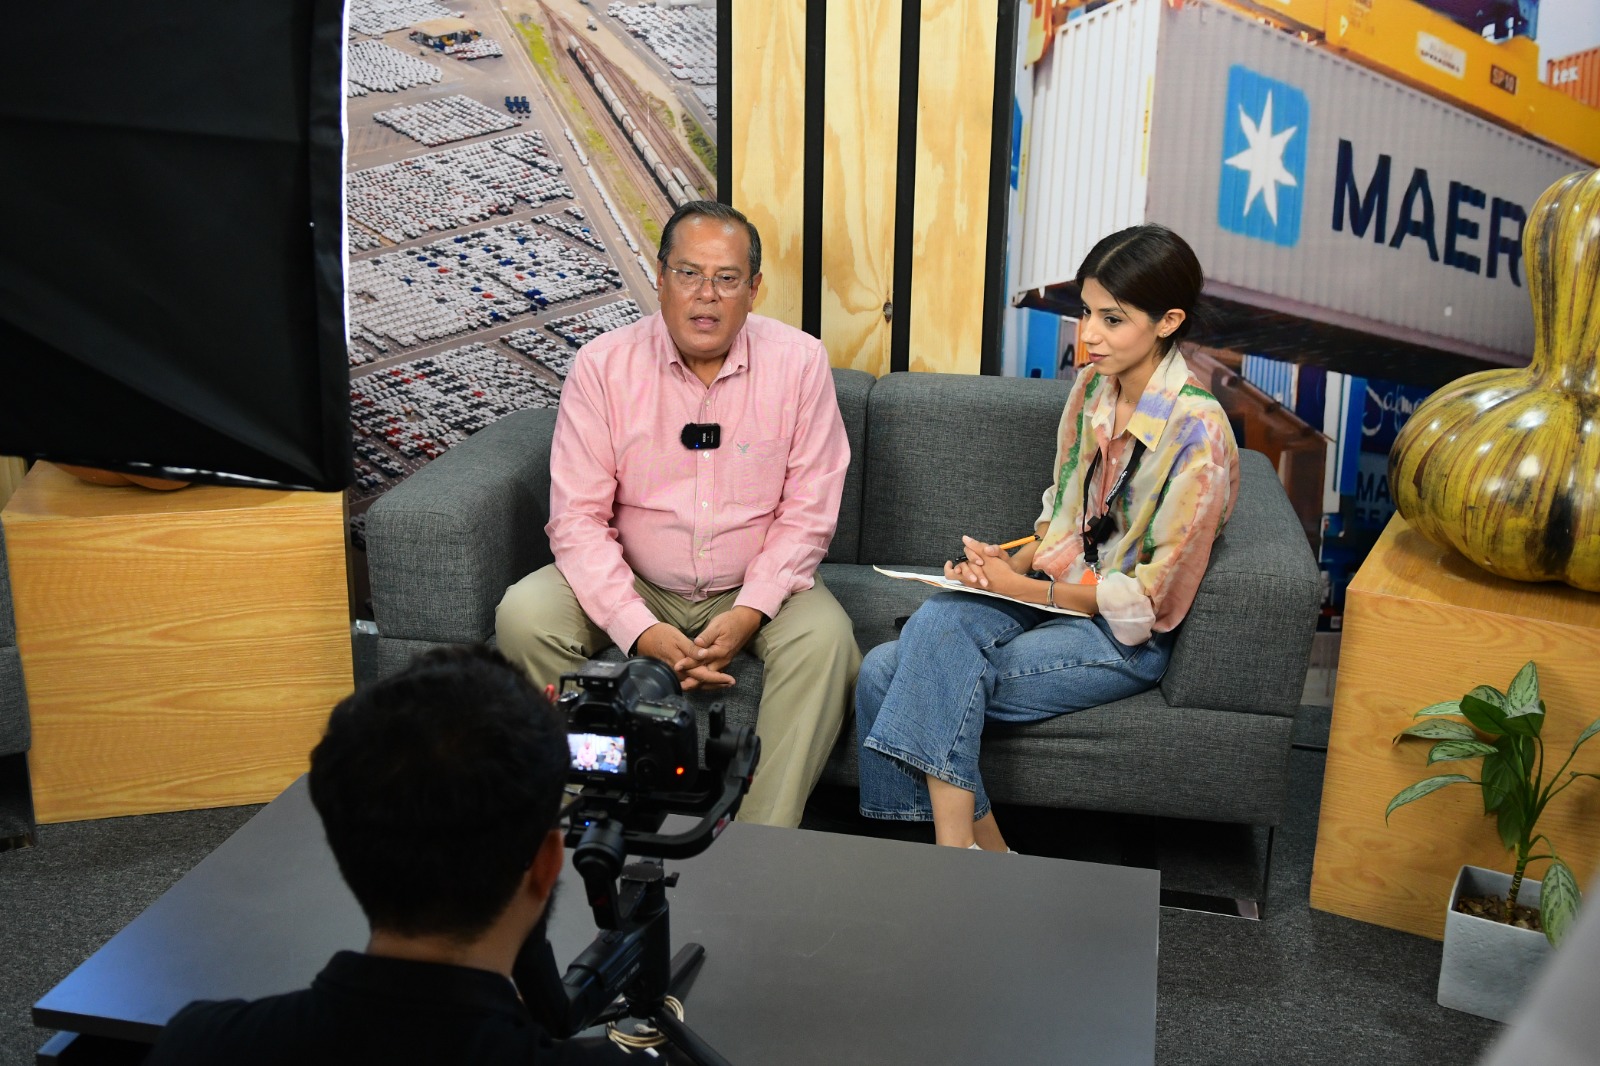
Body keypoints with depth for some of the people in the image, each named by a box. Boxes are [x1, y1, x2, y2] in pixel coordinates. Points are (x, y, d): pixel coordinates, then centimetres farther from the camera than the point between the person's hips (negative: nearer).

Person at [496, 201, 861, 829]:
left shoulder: (799, 363, -7)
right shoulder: (603, 365, -8)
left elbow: (807, 512, -6)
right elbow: (577, 517, -11)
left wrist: (749, 613, -21)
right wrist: (640, 629, -25)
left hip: (751, 589, -1)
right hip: (633, 587, 1)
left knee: (825, 636, -30)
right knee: (524, 615, -23)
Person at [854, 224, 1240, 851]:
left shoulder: (1197, 431, -17)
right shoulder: (1091, 388, 5)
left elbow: (1150, 598, -15)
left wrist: (1021, 587, -15)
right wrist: (1012, 562, -4)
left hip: (1128, 637, -7)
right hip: (1053, 593, 7)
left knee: (934, 680, -26)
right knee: (882, 674, -18)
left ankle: (959, 848, -10)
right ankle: (979, 846, -10)